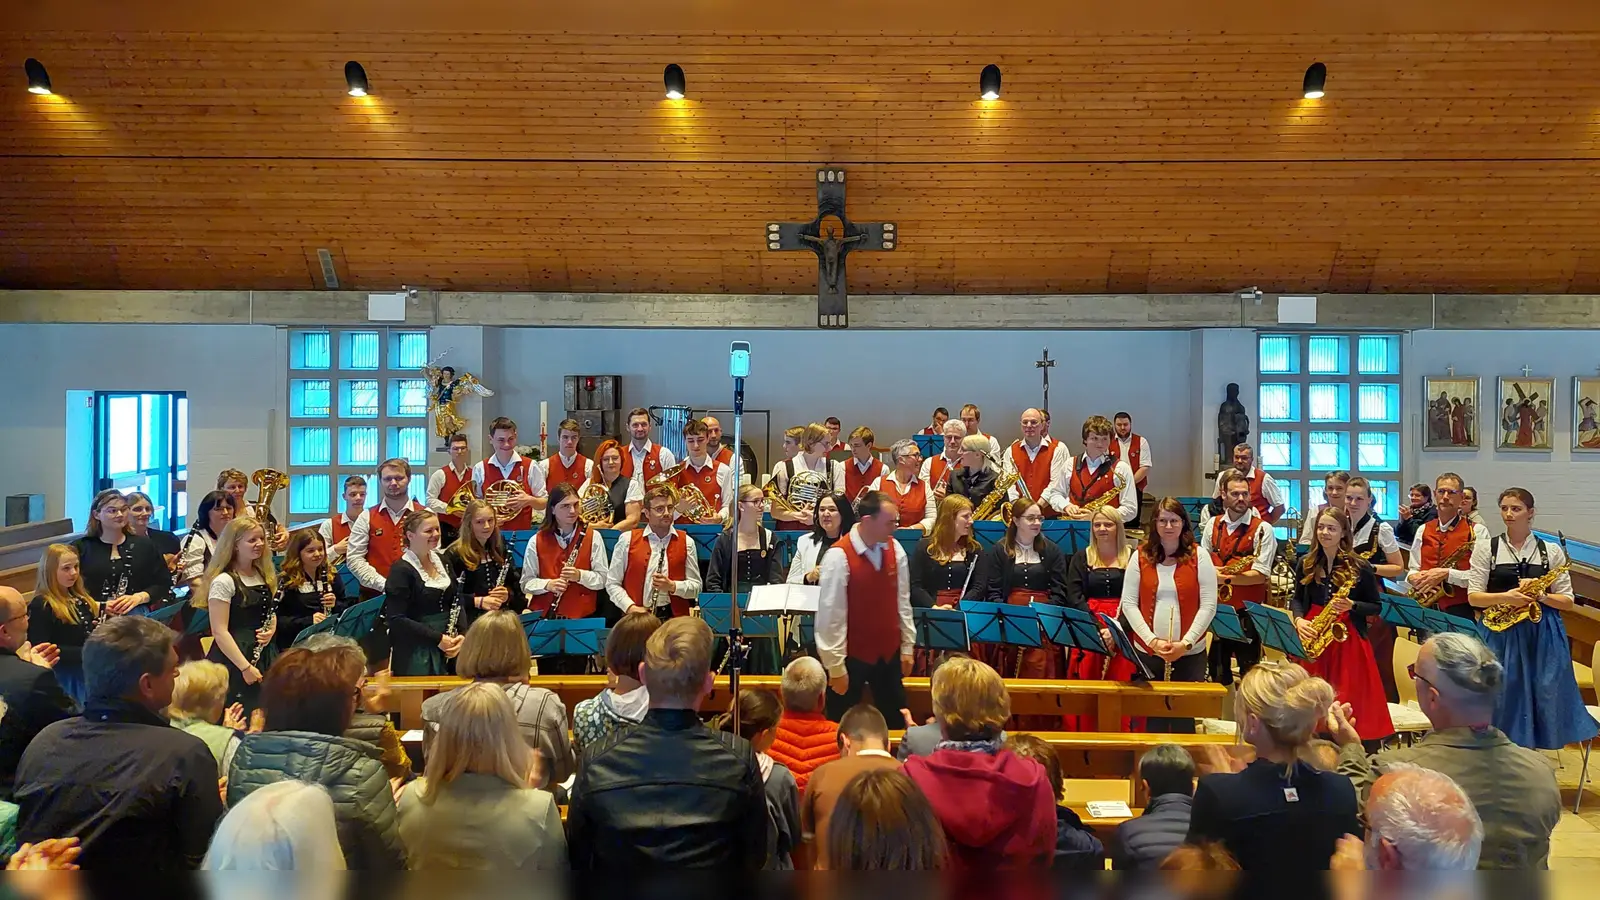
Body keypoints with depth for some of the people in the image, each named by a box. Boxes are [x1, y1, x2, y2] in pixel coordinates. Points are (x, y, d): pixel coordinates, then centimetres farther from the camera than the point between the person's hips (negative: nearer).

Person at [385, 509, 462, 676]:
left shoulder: (442, 561, 8)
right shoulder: (401, 571, -12)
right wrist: (437, 638, -18)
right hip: (415, 654, -6)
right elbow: (396, 619, -17)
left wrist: (460, 635, -3)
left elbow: (458, 601, 13)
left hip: (447, 650, 6)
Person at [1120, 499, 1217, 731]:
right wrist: (1152, 641, -11)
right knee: (1152, 718, 4)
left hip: (1190, 654, -1)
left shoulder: (1199, 556, 0)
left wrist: (1186, 643, -12)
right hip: (1147, 652, 1)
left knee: (1184, 718, 3)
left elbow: (1208, 606, -3)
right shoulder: (1140, 556, 3)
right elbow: (1129, 603, 0)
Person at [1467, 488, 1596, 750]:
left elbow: (1567, 601, 3)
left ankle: (1530, 751, 18)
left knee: (1542, 698, 3)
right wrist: (1505, 597, -18)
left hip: (1543, 635, 1)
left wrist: (1540, 595, -15)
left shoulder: (1551, 551, 4)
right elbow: (1473, 597, -2)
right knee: (1504, 697, 1)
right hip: (1502, 635, -1)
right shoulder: (1486, 549, 2)